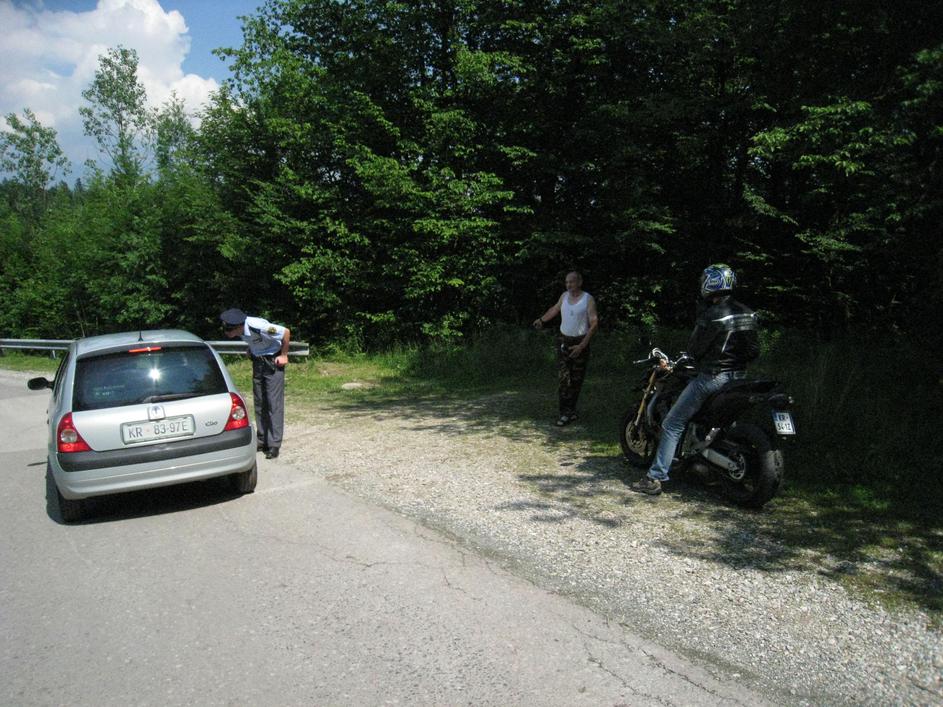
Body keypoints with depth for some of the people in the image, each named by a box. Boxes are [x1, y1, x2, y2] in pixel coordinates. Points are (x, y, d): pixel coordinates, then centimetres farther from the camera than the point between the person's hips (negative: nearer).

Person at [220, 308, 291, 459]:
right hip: (257, 361, 7)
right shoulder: (240, 329, -11)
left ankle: (274, 445, -8)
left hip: (273, 361, -7)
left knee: (274, 403, -9)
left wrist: (284, 355, -15)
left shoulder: (259, 327, -32)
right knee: (259, 403, 9)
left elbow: (286, 332, -23)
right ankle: (262, 441, 17)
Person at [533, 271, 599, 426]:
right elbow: (555, 309, 28)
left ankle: (569, 409, 18)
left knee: (576, 379, 4)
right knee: (564, 378, -5)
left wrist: (582, 346, -18)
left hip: (580, 343, -3)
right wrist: (541, 320, 40)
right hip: (563, 341, 3)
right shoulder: (564, 296, 6)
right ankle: (567, 413, -4)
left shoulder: (588, 300, -8)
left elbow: (594, 324, -12)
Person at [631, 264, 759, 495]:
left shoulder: (712, 315, -18)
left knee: (672, 425, -4)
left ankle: (655, 478, -8)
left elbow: (694, 349, -14)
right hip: (738, 376, 8)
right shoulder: (747, 313, 5)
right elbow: (754, 350, 9)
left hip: (711, 378, -8)